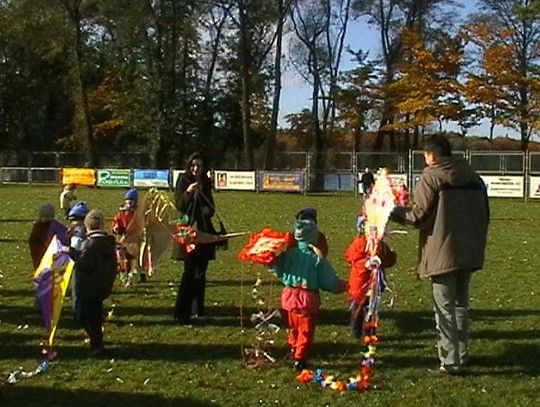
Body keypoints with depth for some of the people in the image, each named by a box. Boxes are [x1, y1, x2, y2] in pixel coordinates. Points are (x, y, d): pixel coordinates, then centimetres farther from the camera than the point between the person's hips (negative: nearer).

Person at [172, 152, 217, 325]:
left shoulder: (206, 183, 13)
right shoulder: (183, 181, -2)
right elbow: (179, 205, -9)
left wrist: (209, 210, -1)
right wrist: (188, 192, -24)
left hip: (204, 232, 5)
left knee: (200, 272, 8)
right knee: (189, 272, -10)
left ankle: (197, 309, 17)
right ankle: (181, 314, -9)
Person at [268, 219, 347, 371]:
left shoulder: (287, 254, -6)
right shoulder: (318, 259, -15)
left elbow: (276, 269, 4)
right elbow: (329, 282, -10)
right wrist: (343, 285, 6)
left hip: (289, 295, 4)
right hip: (308, 298, -4)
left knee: (293, 327, 25)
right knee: (306, 330, 9)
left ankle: (293, 349, 44)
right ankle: (299, 359, 11)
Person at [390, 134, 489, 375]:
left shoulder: (431, 177, -8)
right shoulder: (472, 177, 11)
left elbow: (418, 216, -10)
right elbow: (484, 214, 13)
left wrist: (394, 212, 6)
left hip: (443, 253, -6)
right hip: (469, 253, 6)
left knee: (445, 308, 1)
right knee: (461, 304, 17)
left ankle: (450, 361, 2)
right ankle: (461, 357, 21)